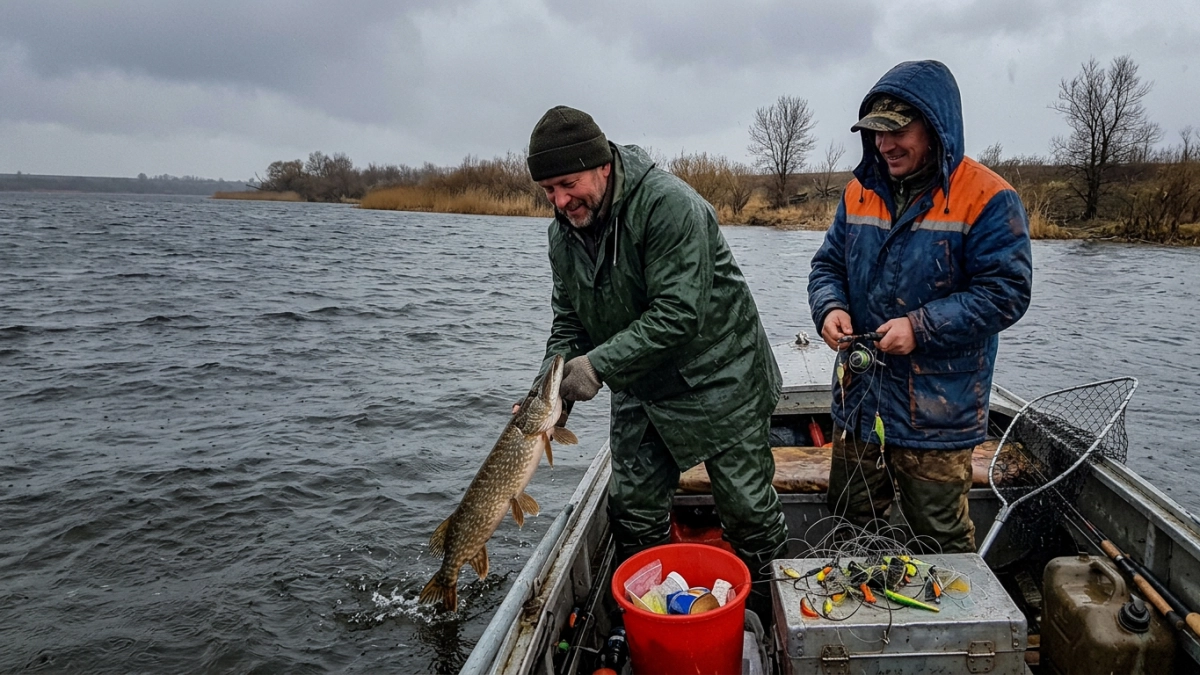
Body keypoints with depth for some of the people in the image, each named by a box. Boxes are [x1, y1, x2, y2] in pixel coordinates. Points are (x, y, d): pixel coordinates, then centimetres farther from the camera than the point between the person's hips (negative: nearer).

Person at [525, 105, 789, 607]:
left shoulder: (669, 204, -25)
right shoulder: (563, 232, -1)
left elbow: (678, 315, -30)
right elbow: (569, 321, 5)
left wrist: (599, 365, -30)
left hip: (718, 380, -6)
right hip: (640, 390, 6)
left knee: (749, 509, 6)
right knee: (632, 511, 11)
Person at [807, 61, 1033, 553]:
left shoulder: (987, 198, -12)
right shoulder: (861, 191, 6)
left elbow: (1005, 292, -16)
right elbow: (827, 265, 11)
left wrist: (921, 327, -24)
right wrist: (830, 308, -10)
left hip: (937, 415, -5)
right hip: (858, 402, 6)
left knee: (942, 542, 11)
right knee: (847, 531, 22)